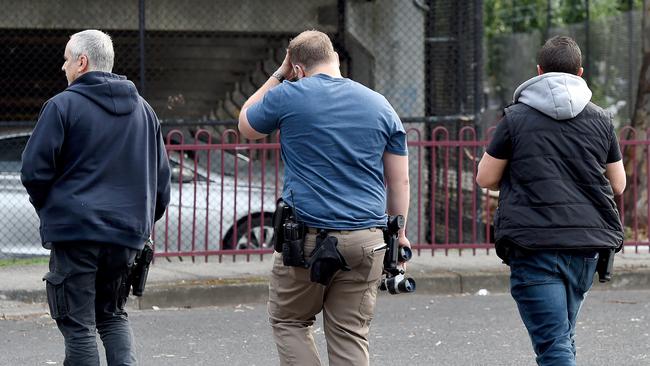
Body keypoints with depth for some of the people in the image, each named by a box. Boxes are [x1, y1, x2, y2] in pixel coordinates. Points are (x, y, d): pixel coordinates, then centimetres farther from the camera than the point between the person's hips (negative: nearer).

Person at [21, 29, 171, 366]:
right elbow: (161, 176, 17)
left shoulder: (63, 105, -7)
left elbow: (34, 170, -8)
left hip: (75, 232, -6)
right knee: (113, 316, 18)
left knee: (78, 325, 0)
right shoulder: (142, 109, 13)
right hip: (127, 235, 6)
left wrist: (49, 211, 9)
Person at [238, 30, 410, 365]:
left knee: (288, 321, 14)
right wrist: (398, 233, 17)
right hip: (366, 239, 3)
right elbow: (400, 180, 9)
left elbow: (246, 126, 19)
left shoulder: (287, 97, -2)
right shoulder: (379, 105, 8)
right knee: (351, 335, 6)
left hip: (307, 236, -3)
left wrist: (278, 76, 22)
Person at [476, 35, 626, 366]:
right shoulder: (600, 119, 8)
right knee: (562, 336, 20)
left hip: (534, 243, -4)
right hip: (587, 241, 4)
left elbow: (485, 178, 3)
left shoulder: (516, 118, -1)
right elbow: (618, 184, 14)